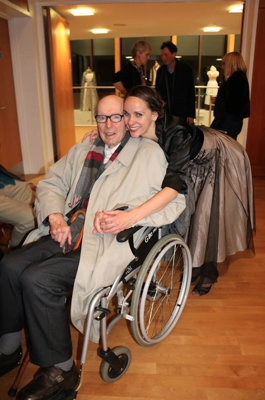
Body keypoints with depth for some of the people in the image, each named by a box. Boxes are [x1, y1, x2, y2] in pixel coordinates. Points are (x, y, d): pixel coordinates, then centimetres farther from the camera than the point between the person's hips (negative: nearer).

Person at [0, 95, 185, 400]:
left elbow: (174, 202, -9)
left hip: (109, 241, -6)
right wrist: (55, 215, -3)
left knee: (36, 280, -20)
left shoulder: (149, 153, -1)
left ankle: (59, 370, 1)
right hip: (69, 232, 7)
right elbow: (50, 183, 17)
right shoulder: (83, 149, 17)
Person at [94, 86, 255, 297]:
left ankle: (209, 271, 19)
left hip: (220, 160, -6)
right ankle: (195, 264, 31)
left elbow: (175, 182, -53)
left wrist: (133, 215, -65)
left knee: (210, 216, -4)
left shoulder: (177, 135, -42)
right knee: (188, 211, 9)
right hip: (195, 164, 6)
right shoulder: (139, 135, -23)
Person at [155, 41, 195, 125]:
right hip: (164, 116, 3)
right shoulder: (160, 71, 7)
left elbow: (191, 93, -1)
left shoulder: (185, 69, -1)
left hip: (182, 115, -2)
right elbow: (157, 93, 12)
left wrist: (191, 115, -6)